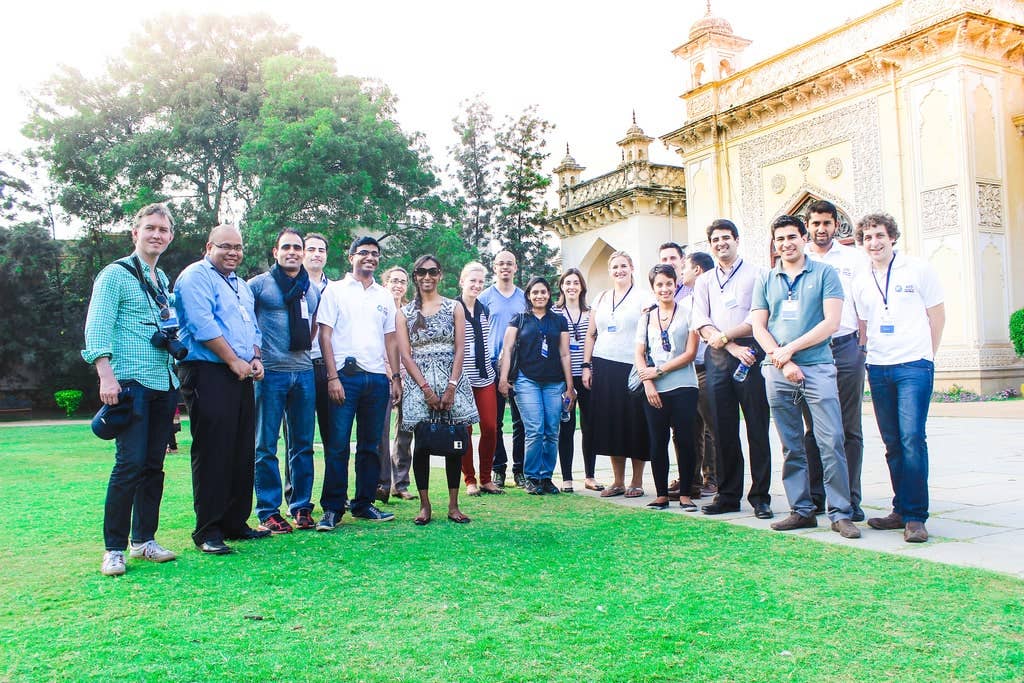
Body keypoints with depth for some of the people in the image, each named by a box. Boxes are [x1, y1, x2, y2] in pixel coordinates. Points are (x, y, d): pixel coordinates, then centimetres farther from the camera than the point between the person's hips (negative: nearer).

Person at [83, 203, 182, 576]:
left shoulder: (164, 280, 18)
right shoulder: (115, 274, -3)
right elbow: (97, 328, -11)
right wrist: (107, 376, -18)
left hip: (164, 383, 7)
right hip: (131, 382, -7)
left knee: (154, 464, 9)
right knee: (130, 463, -10)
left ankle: (144, 539, 18)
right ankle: (114, 548, 0)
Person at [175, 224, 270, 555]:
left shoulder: (242, 285, 23)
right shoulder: (196, 276, -4)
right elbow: (202, 325, -15)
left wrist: (256, 359, 6)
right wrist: (234, 361, -14)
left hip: (241, 378, 8)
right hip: (208, 375, -8)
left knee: (242, 453, 9)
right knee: (213, 454, -7)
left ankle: (235, 522, 18)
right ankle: (207, 530, 1)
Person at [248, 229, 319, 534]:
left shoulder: (314, 290, 13)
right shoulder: (259, 284, 0)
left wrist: (306, 348, 13)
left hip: (304, 372, 4)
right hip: (270, 372, -4)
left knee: (303, 444, 9)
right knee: (266, 446, 1)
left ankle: (301, 506, 18)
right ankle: (268, 512, 8)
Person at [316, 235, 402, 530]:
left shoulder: (385, 296, 16)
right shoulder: (336, 290, 4)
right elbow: (325, 335, -2)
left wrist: (396, 378, 9)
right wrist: (333, 377, -10)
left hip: (377, 378, 4)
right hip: (345, 375, -4)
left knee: (370, 445, 8)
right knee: (338, 444, -4)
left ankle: (364, 503, 18)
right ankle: (332, 508, 4)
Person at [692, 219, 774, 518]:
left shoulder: (755, 274, 5)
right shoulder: (704, 281, 16)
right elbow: (701, 322, 4)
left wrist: (724, 335, -9)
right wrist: (733, 347, -8)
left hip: (750, 354, -3)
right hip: (717, 358, 4)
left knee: (757, 427, -2)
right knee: (723, 428, 5)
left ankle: (760, 496, 5)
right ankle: (728, 494, 13)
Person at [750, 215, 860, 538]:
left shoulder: (824, 273, 5)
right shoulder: (766, 280, 14)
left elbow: (831, 322, -5)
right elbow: (758, 327, 7)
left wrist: (790, 349, -10)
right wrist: (782, 361, -6)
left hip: (817, 368, -3)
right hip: (778, 373, 3)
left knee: (831, 442, -7)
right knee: (792, 447, 7)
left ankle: (840, 514, 1)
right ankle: (801, 511, 15)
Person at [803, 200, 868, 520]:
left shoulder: (854, 258, 9)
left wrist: (863, 344, -2)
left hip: (846, 348, -1)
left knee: (850, 429, 1)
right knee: (814, 428, 6)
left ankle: (850, 498, 8)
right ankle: (814, 496, 14)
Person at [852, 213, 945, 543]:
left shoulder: (918, 270, 1)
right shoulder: (861, 282, 12)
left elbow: (937, 316, 5)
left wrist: (924, 355, 5)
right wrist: (864, 357, 11)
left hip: (914, 366, -4)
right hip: (877, 368, 5)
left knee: (912, 438, -13)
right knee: (893, 443, 9)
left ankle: (915, 516, -7)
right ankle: (901, 510, 17)